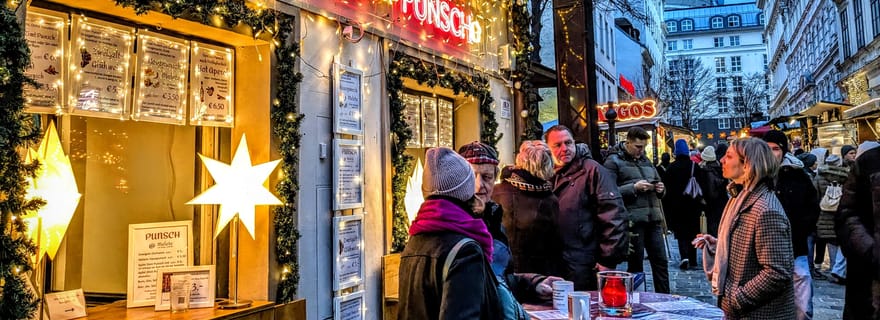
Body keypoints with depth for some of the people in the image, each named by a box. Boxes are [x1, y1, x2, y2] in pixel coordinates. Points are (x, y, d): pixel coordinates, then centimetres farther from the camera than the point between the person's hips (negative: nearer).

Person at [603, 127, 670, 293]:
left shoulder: (646, 161, 20)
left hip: (654, 218, 6)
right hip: (632, 220, -6)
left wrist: (660, 189, 5)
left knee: (661, 261, 8)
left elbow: (659, 183, 28)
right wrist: (634, 188, -18)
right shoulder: (614, 161, -1)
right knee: (635, 265, 3)